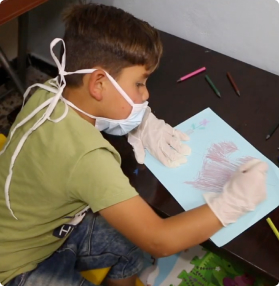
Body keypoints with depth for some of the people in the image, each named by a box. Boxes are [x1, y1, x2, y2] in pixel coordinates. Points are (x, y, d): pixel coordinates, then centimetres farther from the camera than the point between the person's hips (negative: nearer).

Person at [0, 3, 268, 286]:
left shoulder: (54, 90, -15)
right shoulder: (86, 156, -37)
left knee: (134, 241, 12)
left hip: (50, 227, 8)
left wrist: (147, 123, -9)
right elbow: (159, 241, -32)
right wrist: (234, 199, -24)